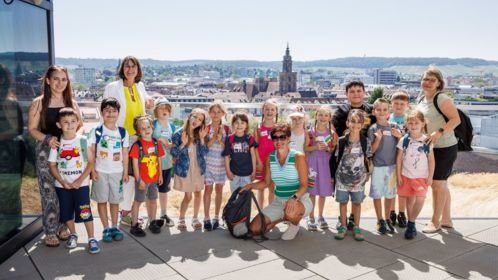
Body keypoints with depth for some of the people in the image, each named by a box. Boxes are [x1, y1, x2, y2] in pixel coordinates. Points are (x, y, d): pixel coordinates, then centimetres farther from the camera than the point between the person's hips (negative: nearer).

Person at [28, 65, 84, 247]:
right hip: (46, 151, -3)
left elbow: (80, 125, 13)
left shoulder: (71, 102, 8)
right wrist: (47, 139, -19)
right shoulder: (39, 103, -3)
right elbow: (32, 129, -3)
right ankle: (50, 231, 10)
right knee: (49, 193, -3)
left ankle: (62, 225, 24)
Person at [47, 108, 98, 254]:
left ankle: (91, 239, 5)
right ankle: (73, 235, 33)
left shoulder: (84, 140, -5)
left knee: (85, 212, -5)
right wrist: (63, 182, -11)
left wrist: (79, 180, -13)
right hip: (62, 185, 3)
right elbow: (52, 165, 1)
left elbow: (91, 162, -5)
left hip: (81, 184, -2)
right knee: (67, 212, 13)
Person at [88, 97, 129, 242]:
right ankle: (106, 229, 16)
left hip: (117, 172, 1)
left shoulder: (122, 132, 1)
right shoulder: (96, 131, -4)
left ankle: (114, 227, 22)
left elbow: (125, 153, 4)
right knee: (102, 200, 6)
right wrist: (93, 170, -8)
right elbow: (91, 152, -2)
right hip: (101, 171, -1)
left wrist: (125, 172, 4)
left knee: (115, 200, 9)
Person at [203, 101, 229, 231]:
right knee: (208, 189, 2)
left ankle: (216, 217, 21)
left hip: (221, 163, 2)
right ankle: (206, 218, 9)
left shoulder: (226, 129, 0)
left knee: (219, 189, 9)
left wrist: (220, 140, -17)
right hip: (208, 163, -1)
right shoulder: (206, 128, -3)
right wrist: (214, 137, -20)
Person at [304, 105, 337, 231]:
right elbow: (305, 148, 0)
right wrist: (315, 147, -16)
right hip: (313, 162, -2)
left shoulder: (332, 132, 2)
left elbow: (335, 149, 6)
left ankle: (320, 216, 27)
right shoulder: (311, 132, -3)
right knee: (312, 191, 0)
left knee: (324, 191, 10)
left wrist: (327, 148, -13)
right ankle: (311, 218, 12)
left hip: (326, 163, 2)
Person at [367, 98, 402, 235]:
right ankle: (380, 221, 20)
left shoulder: (394, 127, 3)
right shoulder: (373, 129, -6)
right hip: (377, 166, -3)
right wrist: (378, 138, -23)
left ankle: (387, 219, 28)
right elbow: (371, 151, -8)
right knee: (377, 194, 6)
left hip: (392, 166, 3)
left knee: (390, 194, 13)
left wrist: (399, 136, -10)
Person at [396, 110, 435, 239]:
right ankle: (411, 224, 28)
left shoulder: (427, 141, -5)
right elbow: (399, 158, 1)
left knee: (420, 199, -17)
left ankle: (411, 224, 0)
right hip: (406, 175, 2)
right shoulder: (404, 140, -3)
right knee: (409, 200, 12)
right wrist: (398, 176, -1)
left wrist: (430, 177, -3)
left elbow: (431, 160, -1)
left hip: (421, 177, -2)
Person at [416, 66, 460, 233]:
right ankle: (446, 219, 28)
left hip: (445, 147, -8)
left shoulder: (442, 99, -16)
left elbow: (456, 119, -22)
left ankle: (436, 221, 10)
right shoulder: (421, 100, 8)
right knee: (442, 184, 16)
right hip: (431, 148, 8)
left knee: (437, 184, -3)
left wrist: (439, 132, -32)